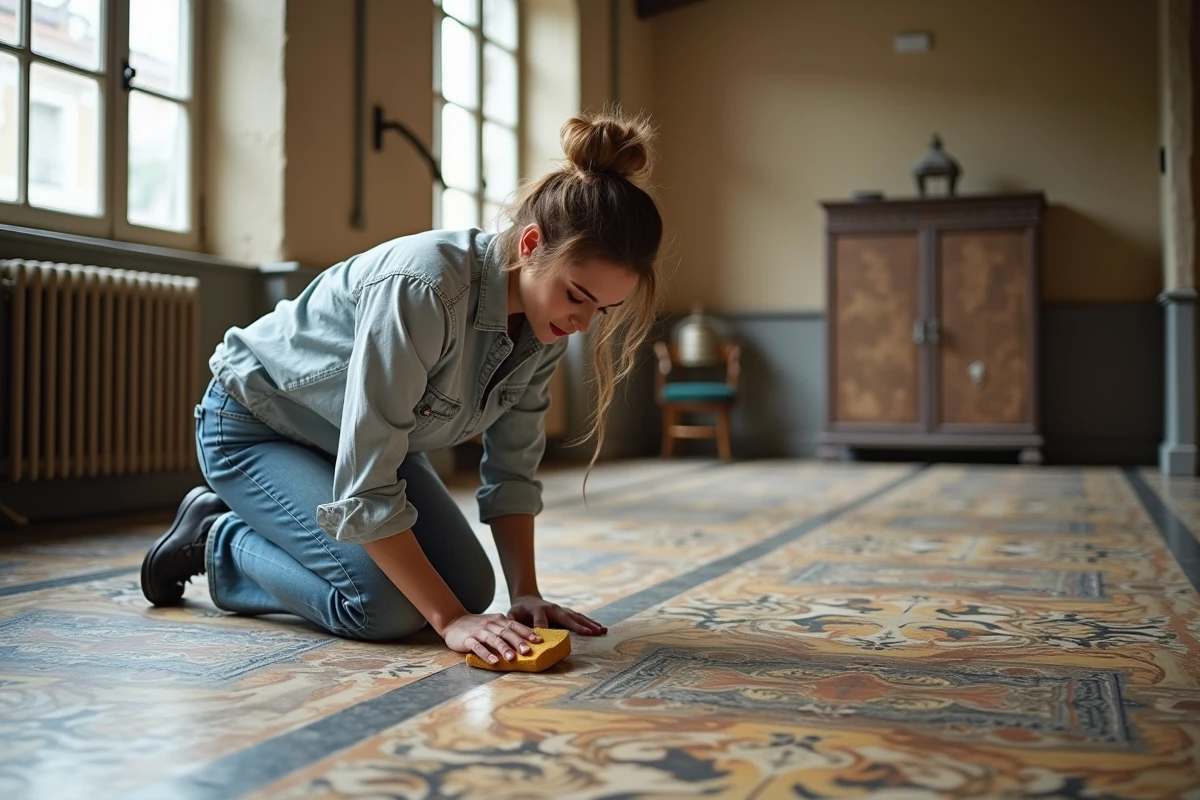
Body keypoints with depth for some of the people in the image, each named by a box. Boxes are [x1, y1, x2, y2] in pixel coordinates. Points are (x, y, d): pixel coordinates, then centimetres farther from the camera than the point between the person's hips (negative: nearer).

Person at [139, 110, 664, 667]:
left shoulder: (544, 313, -15)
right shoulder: (421, 289, -38)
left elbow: (513, 468, -5)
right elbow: (366, 490, -36)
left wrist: (525, 593, -12)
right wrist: (450, 619, -34)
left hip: (369, 436, 8)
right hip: (254, 425, -7)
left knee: (471, 587, -1)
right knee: (385, 608, -23)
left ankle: (271, 522, 18)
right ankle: (216, 540, 3)